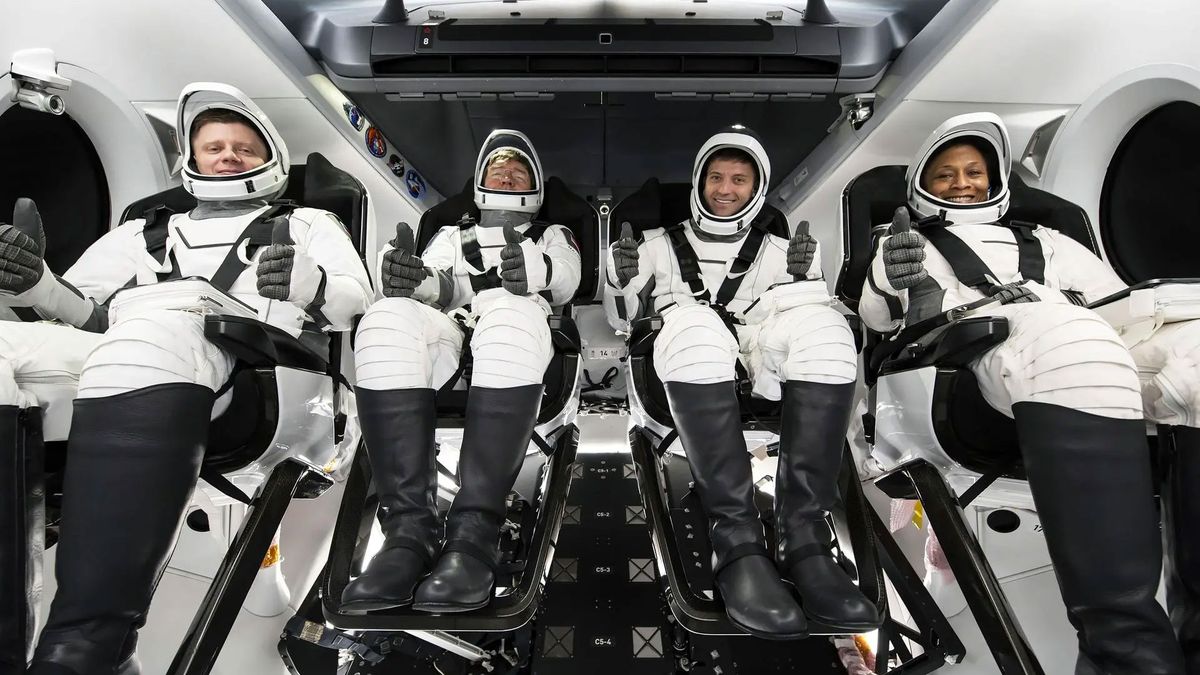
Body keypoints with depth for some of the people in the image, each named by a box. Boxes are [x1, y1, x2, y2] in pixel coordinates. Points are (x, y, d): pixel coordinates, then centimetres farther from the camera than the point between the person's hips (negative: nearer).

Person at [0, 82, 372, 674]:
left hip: (249, 368, -4)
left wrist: (310, 283, -10)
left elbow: (356, 304, 11)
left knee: (153, 330, -37)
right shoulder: (142, 231, 39)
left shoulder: (306, 225, 28)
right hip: (119, 359, 4)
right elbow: (81, 313, 28)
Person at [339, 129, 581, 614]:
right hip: (448, 334, 2)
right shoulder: (452, 236, 36)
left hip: (520, 332, -2)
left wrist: (533, 267, -20)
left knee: (509, 314, -39)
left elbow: (564, 279, 6)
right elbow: (437, 286, 13)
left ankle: (474, 533, -44)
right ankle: (409, 529, -39)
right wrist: (410, 277, -14)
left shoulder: (553, 235, 31)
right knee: (388, 317, -33)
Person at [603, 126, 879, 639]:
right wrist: (621, 281, 2)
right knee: (695, 322, -37)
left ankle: (803, 538, -33)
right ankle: (737, 541, -39)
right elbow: (620, 319, 22)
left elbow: (811, 323, 16)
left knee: (824, 326, -31)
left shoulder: (776, 250, 27)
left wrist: (805, 278, -3)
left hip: (760, 368, 2)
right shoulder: (660, 244, 27)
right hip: (687, 369, -1)